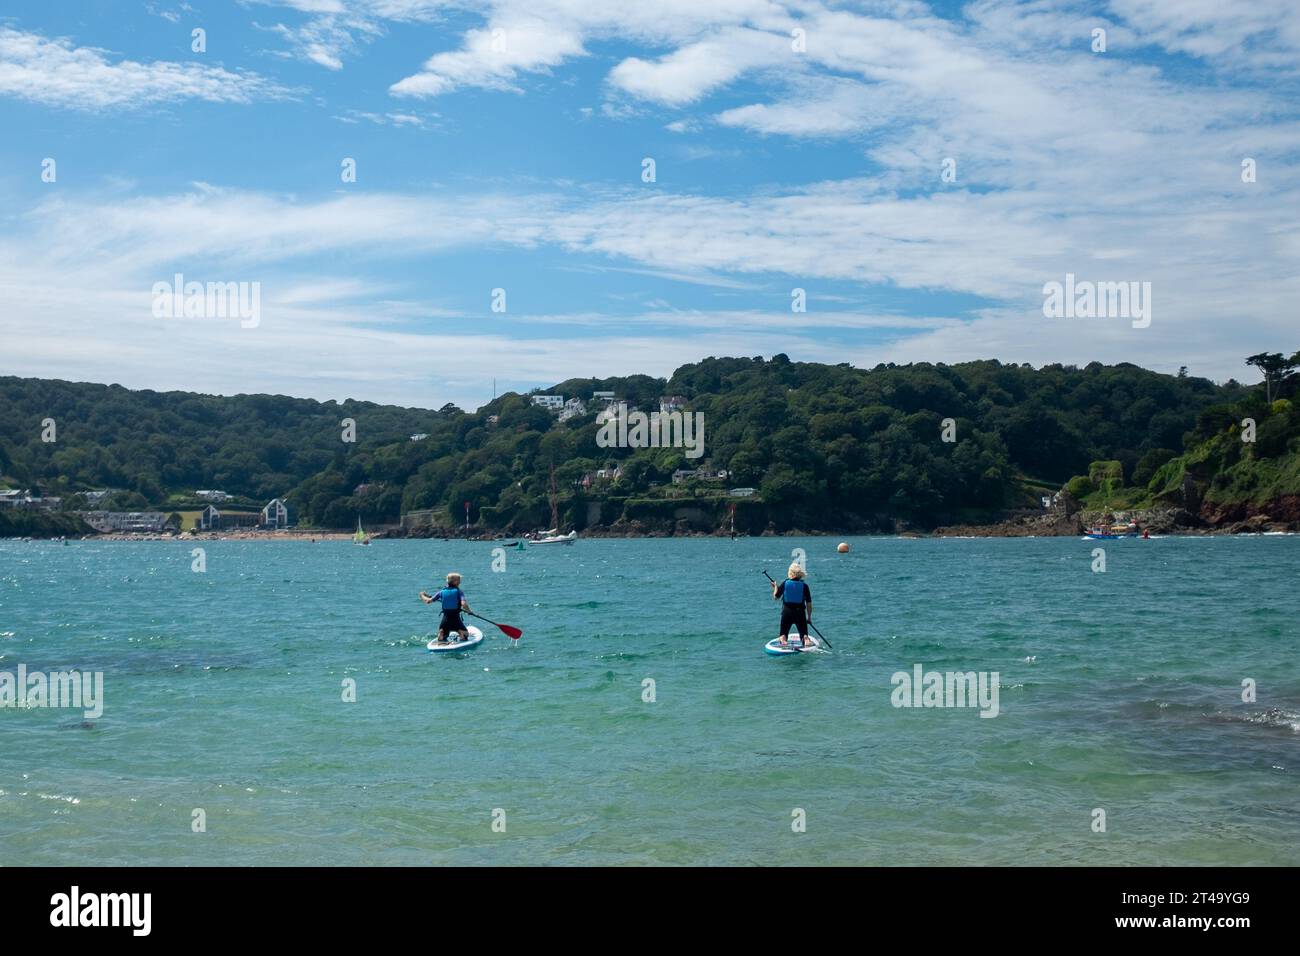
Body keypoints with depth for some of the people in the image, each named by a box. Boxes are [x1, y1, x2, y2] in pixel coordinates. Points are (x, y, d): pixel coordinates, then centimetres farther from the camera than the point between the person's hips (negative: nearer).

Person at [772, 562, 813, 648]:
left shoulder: (785, 583, -3)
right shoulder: (804, 585, -3)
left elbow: (775, 597, 4)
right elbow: (809, 603, -1)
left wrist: (775, 587, 22)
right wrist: (809, 617, 8)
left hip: (787, 612, 0)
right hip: (800, 612, 0)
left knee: (783, 634, 12)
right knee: (804, 634, 10)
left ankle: (783, 641, -16)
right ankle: (806, 641, -18)